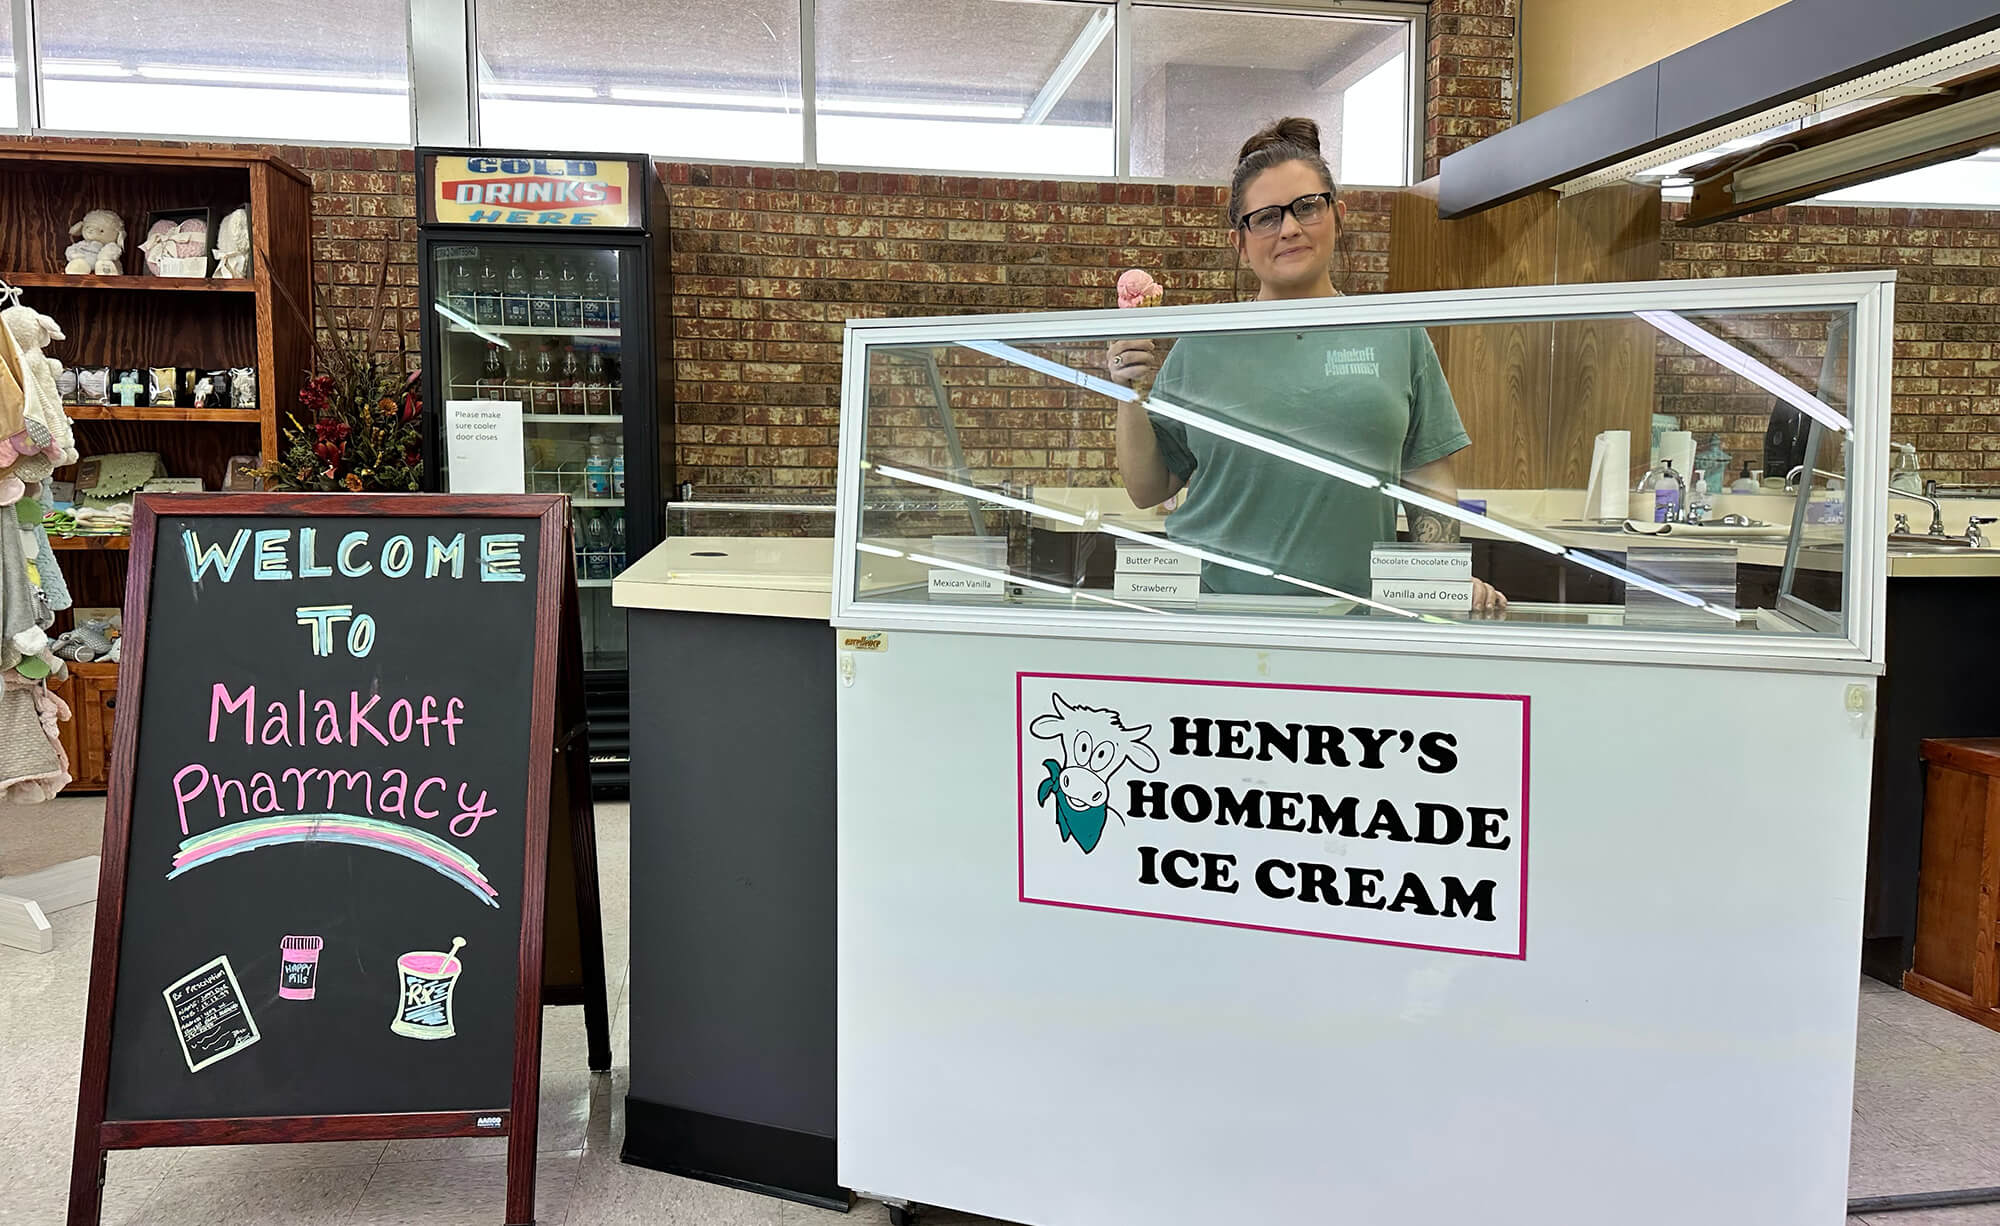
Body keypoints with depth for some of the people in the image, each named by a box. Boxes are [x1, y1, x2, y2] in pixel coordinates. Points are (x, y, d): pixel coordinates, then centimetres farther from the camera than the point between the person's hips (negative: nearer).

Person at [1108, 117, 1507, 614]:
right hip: (1213, 608, -2)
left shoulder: (1396, 336, 12)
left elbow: (1429, 479, 14)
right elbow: (1148, 489, 12)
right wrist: (1130, 396, -2)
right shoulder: (1203, 346, 10)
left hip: (1352, 611, 2)